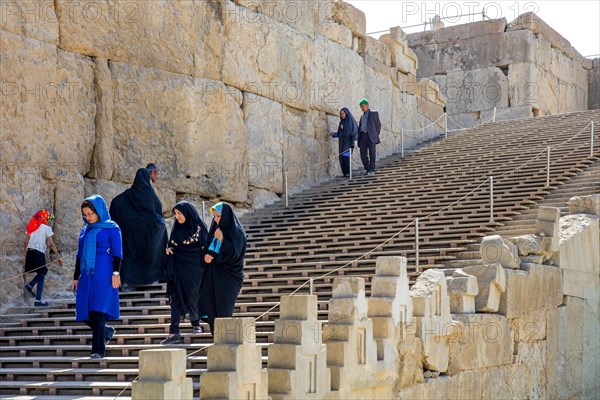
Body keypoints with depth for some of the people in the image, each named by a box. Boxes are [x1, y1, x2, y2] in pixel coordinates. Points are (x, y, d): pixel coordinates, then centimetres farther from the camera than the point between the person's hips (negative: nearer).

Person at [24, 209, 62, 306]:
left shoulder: (32, 227, 14)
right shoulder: (46, 228, -1)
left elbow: (26, 241, 14)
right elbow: (51, 244, -6)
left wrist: (26, 254, 22)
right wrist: (58, 256, -4)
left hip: (30, 252, 6)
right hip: (39, 253, -6)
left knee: (42, 272, 23)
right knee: (41, 276, 2)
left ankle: (30, 285, 4)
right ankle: (38, 300, -2)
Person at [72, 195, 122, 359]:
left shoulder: (111, 228, 0)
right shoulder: (85, 230, 17)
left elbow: (117, 253, -4)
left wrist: (116, 273, -14)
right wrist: (76, 277, 18)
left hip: (103, 275, -6)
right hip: (86, 276, 6)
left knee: (97, 311, -11)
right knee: (84, 313, 1)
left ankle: (99, 349, -5)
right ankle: (106, 331, 28)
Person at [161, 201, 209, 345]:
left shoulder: (198, 227, -4)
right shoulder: (177, 228, 11)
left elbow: (206, 247, -3)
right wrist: (169, 249, 0)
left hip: (193, 267, -4)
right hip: (178, 267, 4)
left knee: (192, 297, 0)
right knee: (175, 297, -6)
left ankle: (195, 322, 30)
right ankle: (174, 332, -11)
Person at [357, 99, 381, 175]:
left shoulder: (374, 113, 6)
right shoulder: (362, 116, 25)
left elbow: (378, 125, 4)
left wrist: (376, 135, -2)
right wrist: (359, 139, 9)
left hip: (371, 136, -6)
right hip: (363, 135, 6)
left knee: (372, 153, -6)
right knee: (363, 154, -2)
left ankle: (372, 170, -6)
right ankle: (367, 169, 7)